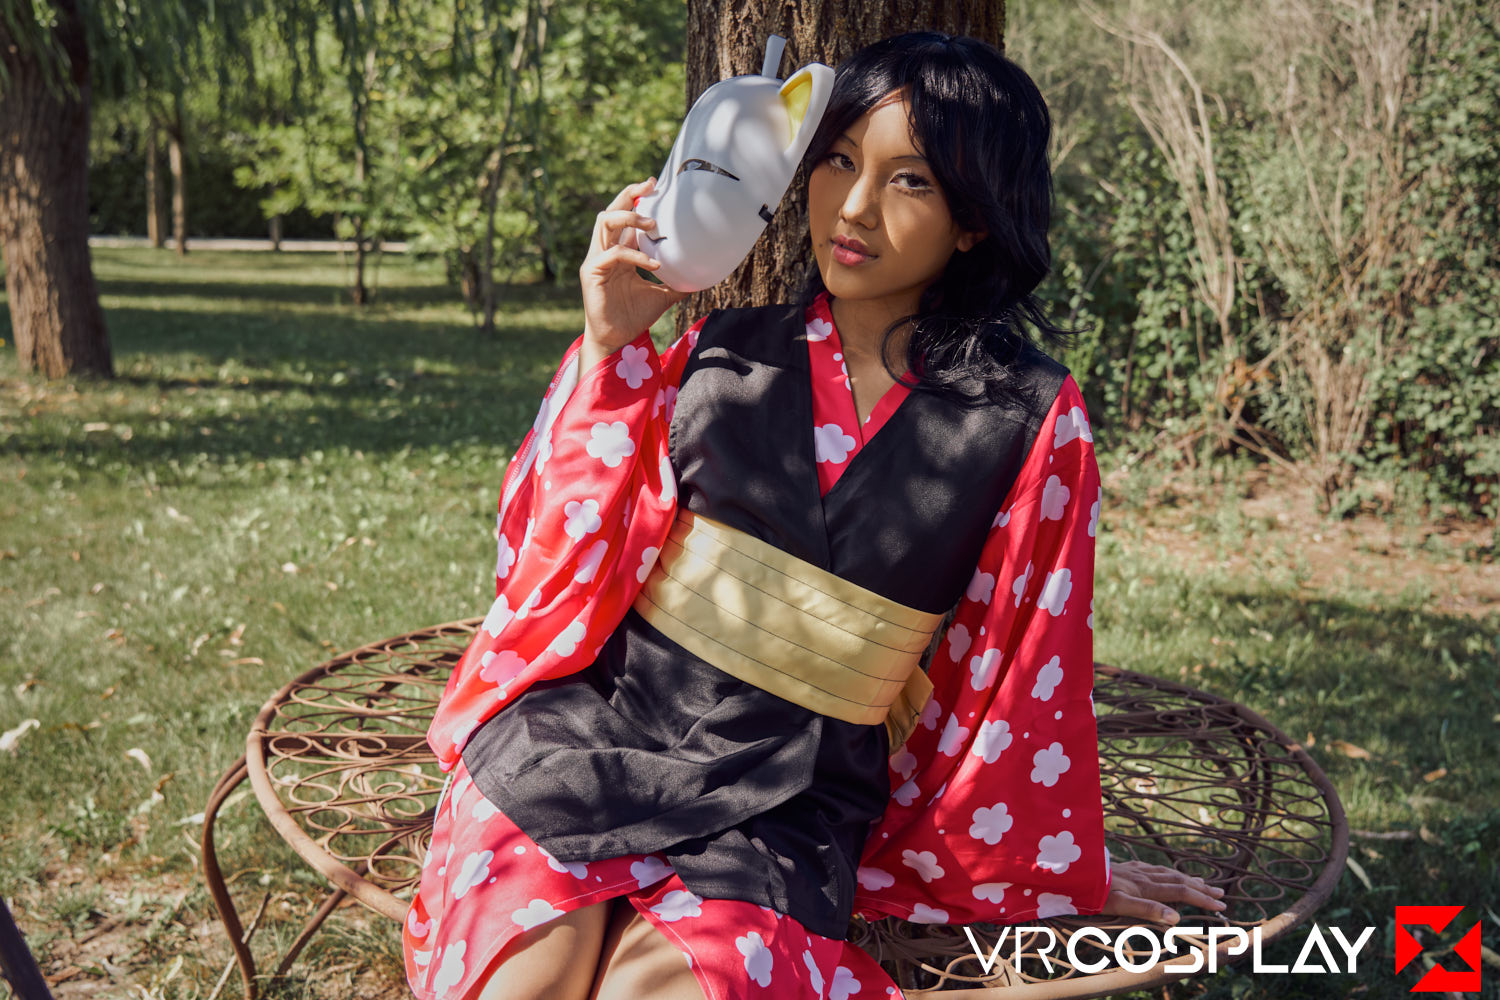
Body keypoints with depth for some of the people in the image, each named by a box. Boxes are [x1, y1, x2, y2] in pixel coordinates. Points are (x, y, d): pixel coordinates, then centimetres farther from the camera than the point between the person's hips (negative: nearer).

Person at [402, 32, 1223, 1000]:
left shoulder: (1031, 422, 0)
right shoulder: (726, 354, 5)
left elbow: (1024, 663, 9)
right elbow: (571, 541, 4)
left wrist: (1063, 865, 19)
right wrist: (611, 345, -4)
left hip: (781, 809, -1)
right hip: (592, 729, 2)